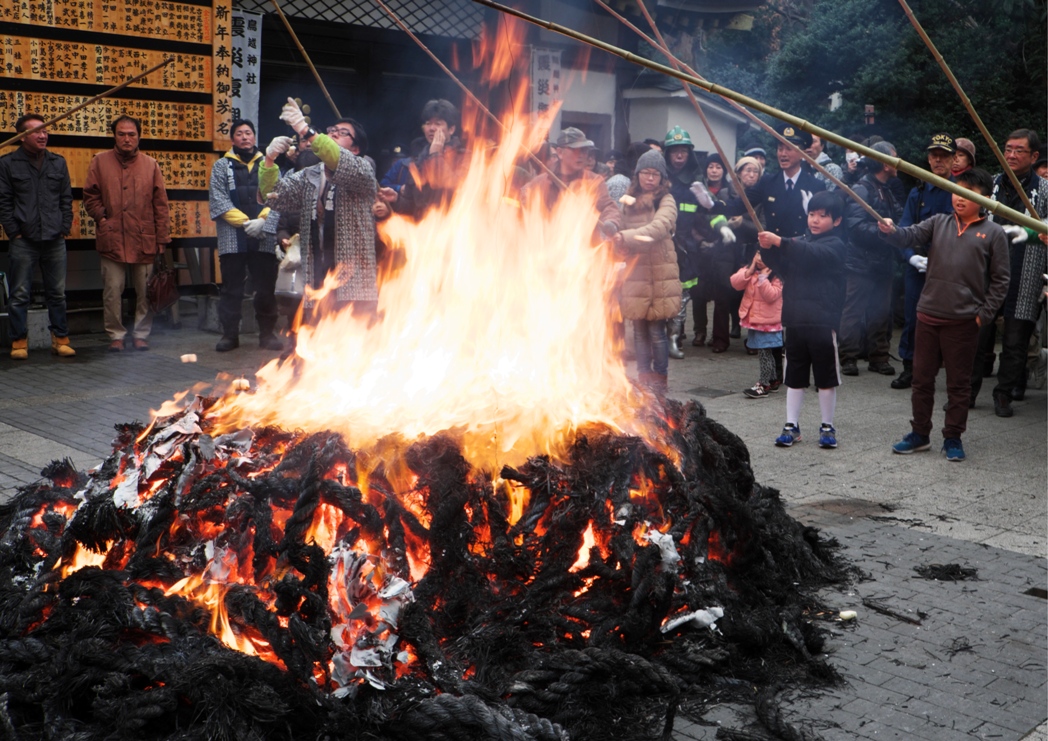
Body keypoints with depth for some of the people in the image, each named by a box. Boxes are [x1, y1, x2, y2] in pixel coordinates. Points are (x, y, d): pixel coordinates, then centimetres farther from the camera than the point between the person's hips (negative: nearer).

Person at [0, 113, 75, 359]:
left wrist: (65, 228, 5)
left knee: (57, 293, 7)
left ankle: (60, 338, 15)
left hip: (55, 241, 3)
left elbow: (66, 199, 13)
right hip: (23, 242, -3)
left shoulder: (58, 162, 11)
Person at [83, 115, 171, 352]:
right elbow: (90, 197, 9)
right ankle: (116, 335, 12)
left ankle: (141, 334, 17)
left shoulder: (150, 164, 8)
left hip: (144, 241, 1)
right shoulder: (100, 161, 7)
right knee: (112, 292, 0)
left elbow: (160, 204, 7)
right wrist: (102, 219, -5)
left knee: (145, 292, 5)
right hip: (112, 240, -1)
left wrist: (162, 238, 2)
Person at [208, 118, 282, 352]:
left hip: (264, 238, 1)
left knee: (266, 287, 4)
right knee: (231, 289, 3)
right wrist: (244, 222, -10)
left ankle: (267, 333, 13)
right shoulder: (222, 166, 8)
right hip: (232, 239, -1)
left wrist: (262, 221, -12)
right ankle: (230, 334, 10)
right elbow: (218, 201, -1)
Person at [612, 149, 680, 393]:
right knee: (639, 329, 7)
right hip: (635, 272, 4)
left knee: (656, 330, -4)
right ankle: (643, 379, 15)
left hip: (659, 272, -4)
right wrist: (620, 244, -6)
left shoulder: (666, 201, -2)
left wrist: (628, 237, -31)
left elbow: (659, 227, -19)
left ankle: (659, 380, 8)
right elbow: (622, 228, 17)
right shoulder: (630, 200, 14)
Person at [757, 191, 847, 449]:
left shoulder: (835, 245, -5)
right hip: (795, 319, 5)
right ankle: (791, 425, 18)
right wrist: (768, 249, -14)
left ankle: (827, 426, 16)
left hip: (823, 321, -5)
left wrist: (780, 242, -35)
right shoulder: (799, 242, 14)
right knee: (795, 376, 10)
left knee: (826, 377, 5)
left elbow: (812, 254, -24)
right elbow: (781, 267, 6)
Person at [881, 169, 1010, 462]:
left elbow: (1000, 280, 1)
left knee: (959, 383, 7)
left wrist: (984, 314, -5)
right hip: (928, 315, 3)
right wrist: (891, 231, -31)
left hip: (963, 321, -2)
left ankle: (952, 437, 20)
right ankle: (919, 434, 24)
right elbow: (912, 235, -9)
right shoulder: (938, 223, 6)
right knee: (922, 378, 11)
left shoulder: (993, 233, 0)